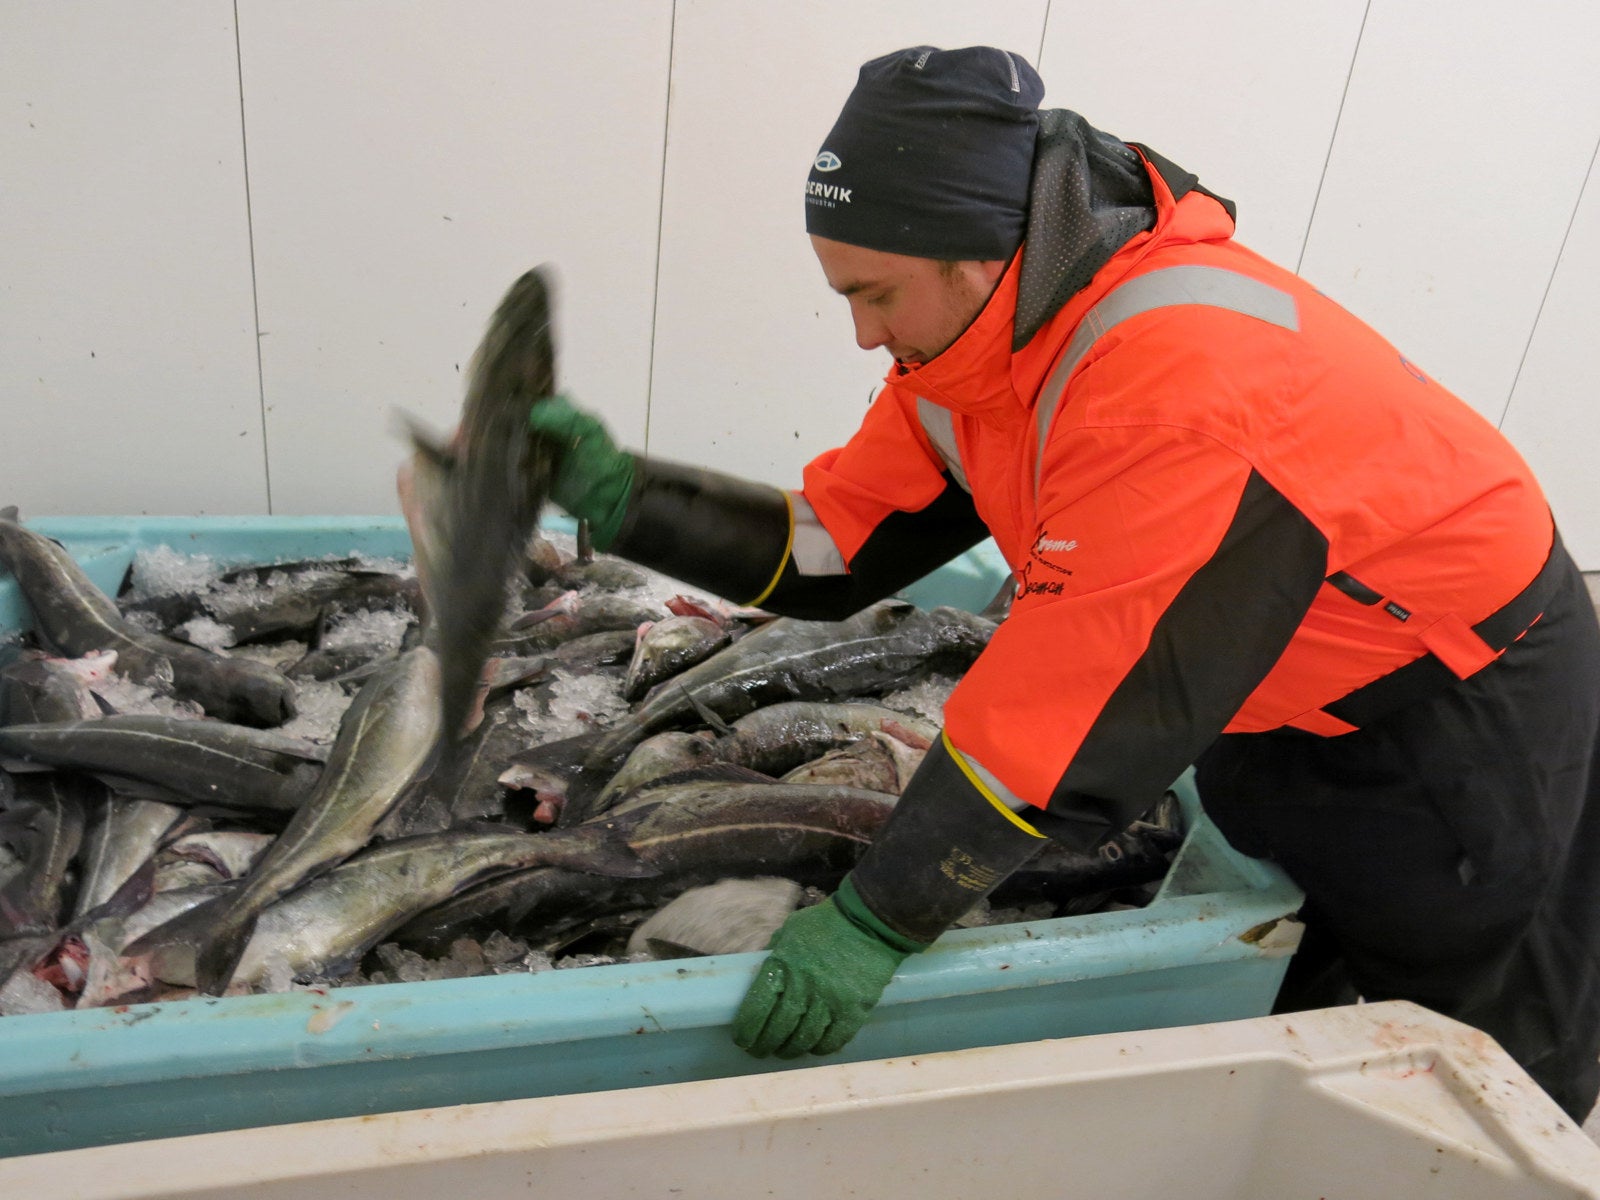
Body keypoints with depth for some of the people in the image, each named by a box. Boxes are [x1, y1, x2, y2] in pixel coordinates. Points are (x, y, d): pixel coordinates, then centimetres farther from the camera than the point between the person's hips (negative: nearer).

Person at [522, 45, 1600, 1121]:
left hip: (1462, 698, -7)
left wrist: (876, 922, -32)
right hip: (1273, 698, 7)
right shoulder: (965, 347, -10)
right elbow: (829, 550, -9)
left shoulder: (1179, 378, -38)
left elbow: (1083, 707, -38)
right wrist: (621, 495, -19)